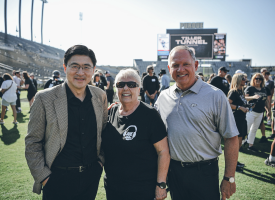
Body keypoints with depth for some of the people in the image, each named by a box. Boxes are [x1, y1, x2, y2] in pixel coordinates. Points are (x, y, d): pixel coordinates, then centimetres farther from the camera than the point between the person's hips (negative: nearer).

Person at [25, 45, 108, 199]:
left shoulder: (100, 96, -1)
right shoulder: (44, 98, -12)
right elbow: (32, 143, -7)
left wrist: (100, 160, 6)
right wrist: (43, 177, -8)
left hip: (92, 175, 4)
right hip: (58, 179, -3)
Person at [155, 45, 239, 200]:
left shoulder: (215, 96, -9)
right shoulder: (163, 97, 2)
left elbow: (231, 138, -8)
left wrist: (229, 178, -9)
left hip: (204, 172, -3)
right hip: (173, 170, 4)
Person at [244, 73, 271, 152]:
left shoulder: (264, 89, 11)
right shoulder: (250, 88, -7)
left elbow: (266, 100, 18)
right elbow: (244, 98, -19)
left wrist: (268, 110, 14)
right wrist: (253, 97, -34)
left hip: (260, 113, 7)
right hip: (251, 112, -6)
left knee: (254, 130, 13)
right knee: (246, 129, -8)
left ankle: (250, 145, 22)